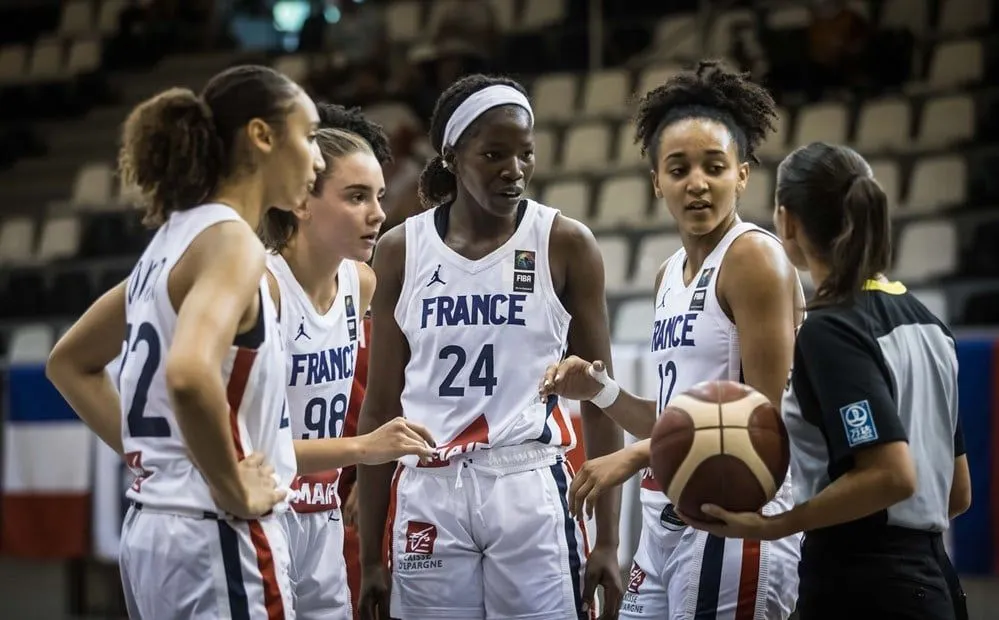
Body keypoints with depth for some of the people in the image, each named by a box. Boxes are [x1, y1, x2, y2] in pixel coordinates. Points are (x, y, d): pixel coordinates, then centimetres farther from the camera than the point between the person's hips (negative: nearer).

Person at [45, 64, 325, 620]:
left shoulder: (176, 239, 14)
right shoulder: (229, 242, -13)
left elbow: (70, 364, 24)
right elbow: (189, 375, -31)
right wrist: (234, 488, -19)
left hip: (153, 531, 9)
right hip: (218, 540, -9)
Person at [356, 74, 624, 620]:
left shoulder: (565, 245, 1)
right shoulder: (401, 251, 5)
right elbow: (382, 408, 8)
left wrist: (608, 540, -3)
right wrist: (370, 556, 5)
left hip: (532, 490, -2)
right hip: (429, 493, 2)